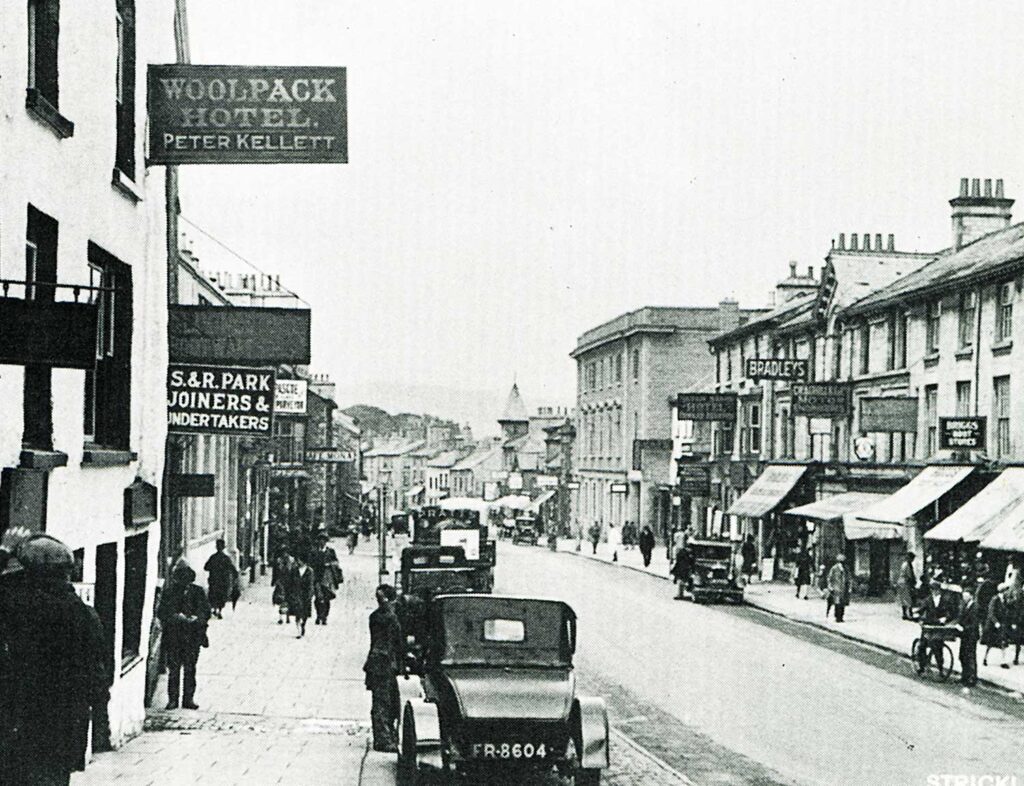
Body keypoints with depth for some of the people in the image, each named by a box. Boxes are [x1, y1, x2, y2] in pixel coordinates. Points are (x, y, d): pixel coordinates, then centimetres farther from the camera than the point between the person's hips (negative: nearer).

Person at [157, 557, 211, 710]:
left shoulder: (198, 591, 8)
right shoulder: (168, 591, 5)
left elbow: (205, 612, 3)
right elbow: (161, 612, -1)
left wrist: (195, 620, -17)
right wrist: (177, 618, -16)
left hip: (192, 636, 1)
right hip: (173, 636, -1)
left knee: (190, 668, 4)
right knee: (173, 669, 1)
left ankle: (189, 698, 11)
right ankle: (172, 699, 8)